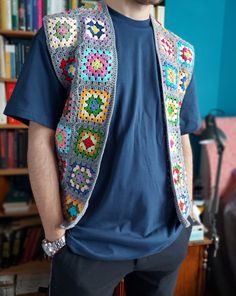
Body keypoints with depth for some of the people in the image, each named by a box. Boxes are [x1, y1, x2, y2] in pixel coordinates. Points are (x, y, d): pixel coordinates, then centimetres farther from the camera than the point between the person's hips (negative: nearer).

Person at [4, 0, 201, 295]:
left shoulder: (181, 53, 6)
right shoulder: (61, 32, -7)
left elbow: (182, 141, 10)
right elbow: (41, 141, -9)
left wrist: (187, 217, 9)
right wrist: (55, 234, -9)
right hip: (90, 240, -4)